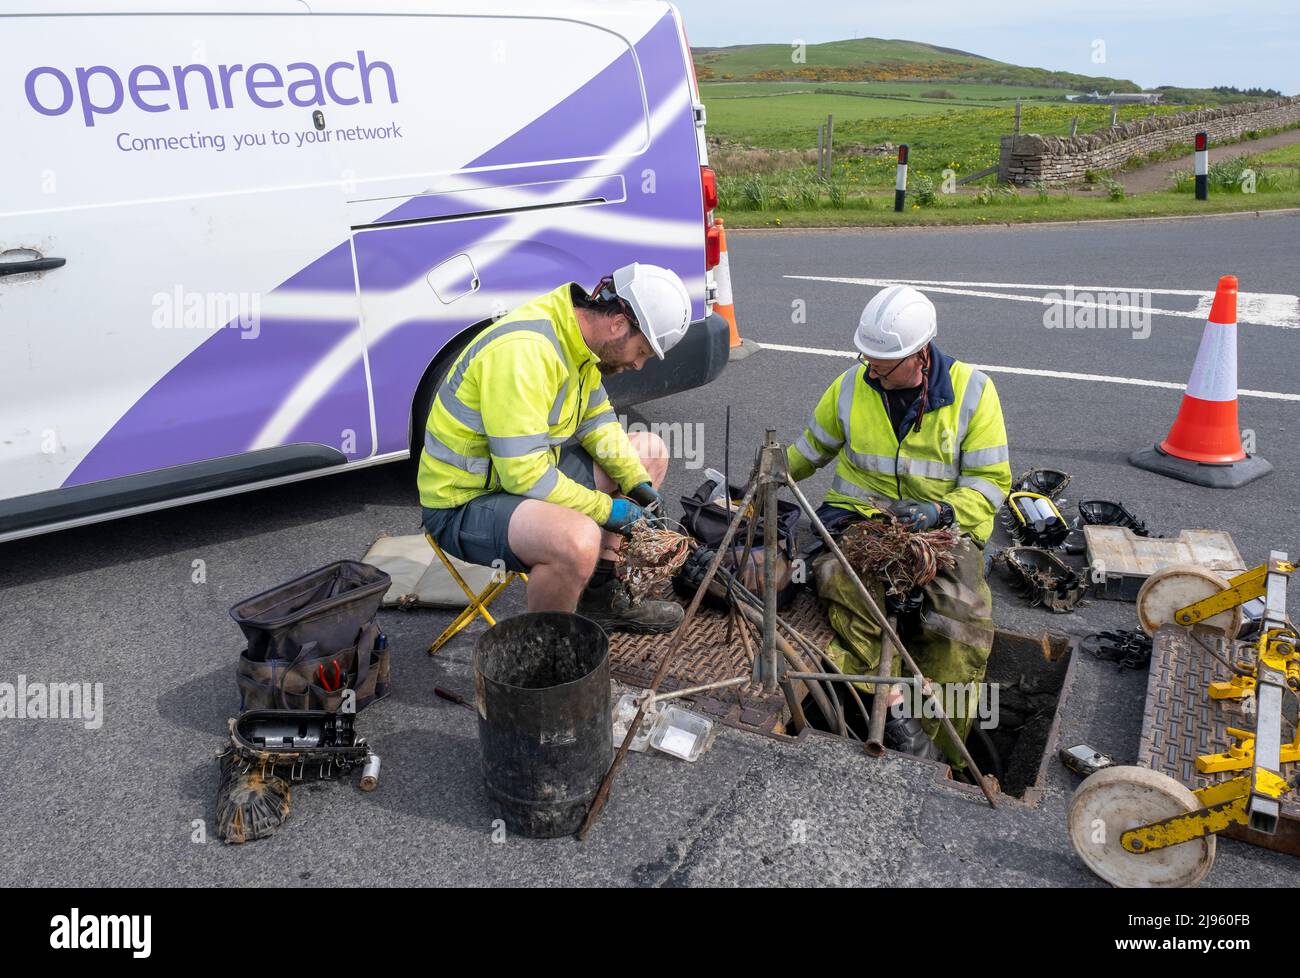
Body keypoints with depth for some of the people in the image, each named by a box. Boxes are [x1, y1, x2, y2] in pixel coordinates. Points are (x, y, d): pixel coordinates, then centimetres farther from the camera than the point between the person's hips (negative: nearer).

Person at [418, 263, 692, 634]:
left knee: (650, 451, 15)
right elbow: (525, 474, -31)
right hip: (464, 502, -10)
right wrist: (608, 509, -21)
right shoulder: (523, 351, -29)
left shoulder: (577, 335, 0)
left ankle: (600, 595, 15)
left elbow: (597, 421, 11)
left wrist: (638, 485, -2)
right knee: (580, 538, -39)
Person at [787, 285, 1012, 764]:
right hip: (860, 512, 1)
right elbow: (813, 447, 20)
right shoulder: (852, 385, 3)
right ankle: (894, 706, -27)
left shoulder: (973, 391, -4)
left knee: (963, 621, -26)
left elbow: (990, 481, -3)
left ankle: (935, 748, -14)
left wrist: (941, 512, -20)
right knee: (840, 579, -33)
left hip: (942, 524, -1)